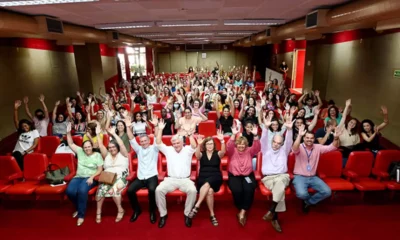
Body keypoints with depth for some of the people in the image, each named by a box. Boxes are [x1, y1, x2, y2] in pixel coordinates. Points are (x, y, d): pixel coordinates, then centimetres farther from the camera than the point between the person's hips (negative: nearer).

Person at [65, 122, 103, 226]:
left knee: (82, 190, -34)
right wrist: (68, 132, 2)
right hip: (78, 177, 4)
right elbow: (71, 144, 13)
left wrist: (92, 177, -17)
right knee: (69, 191, -25)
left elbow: (100, 170, -2)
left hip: (90, 178, -4)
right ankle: (78, 208, 7)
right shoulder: (80, 152, 13)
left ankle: (81, 215, -16)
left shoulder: (97, 155, 2)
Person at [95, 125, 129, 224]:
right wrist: (98, 134, 7)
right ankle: (98, 212, -12)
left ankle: (120, 210, -14)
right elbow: (100, 146, 12)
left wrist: (113, 133, -4)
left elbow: (121, 144, -6)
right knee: (101, 188, -29)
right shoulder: (106, 155, 21)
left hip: (120, 178, -3)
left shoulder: (123, 155, 10)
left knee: (114, 189, -34)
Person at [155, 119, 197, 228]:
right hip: (170, 179, 2)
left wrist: (190, 135, -27)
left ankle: (187, 214, -8)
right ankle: (163, 214, -5)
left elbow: (194, 146, -14)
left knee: (192, 190, -31)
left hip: (185, 179, -1)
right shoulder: (168, 150, 11)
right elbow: (158, 144, 0)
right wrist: (160, 129, -6)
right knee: (159, 190, -26)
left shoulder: (188, 150, 7)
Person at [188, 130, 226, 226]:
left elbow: (223, 151, -15)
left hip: (215, 178, 0)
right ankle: (212, 214, -18)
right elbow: (197, 155, -15)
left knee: (207, 183, -34)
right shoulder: (202, 154, 9)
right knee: (209, 190, -30)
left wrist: (222, 141, -33)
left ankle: (197, 206, -29)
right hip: (203, 178, 0)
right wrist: (199, 144, -35)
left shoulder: (217, 154, 8)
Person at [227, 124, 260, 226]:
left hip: (248, 175, 1)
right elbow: (228, 146, -16)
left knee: (249, 189, -30)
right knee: (237, 190, -30)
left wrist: (255, 135, -24)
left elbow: (257, 147, -7)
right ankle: (242, 211, -4)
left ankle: (242, 212, -16)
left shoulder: (249, 151, 10)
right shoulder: (232, 151, 5)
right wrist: (233, 134, -30)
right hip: (234, 176, -1)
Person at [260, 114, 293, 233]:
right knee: (280, 188, -34)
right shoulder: (266, 149, 15)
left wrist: (289, 129, -20)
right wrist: (266, 127, -23)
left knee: (280, 181, -37)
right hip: (268, 177, -1)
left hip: (282, 176, 1)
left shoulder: (284, 150, 17)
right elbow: (263, 140, -4)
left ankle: (271, 211, -32)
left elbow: (289, 142, -1)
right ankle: (275, 217, -28)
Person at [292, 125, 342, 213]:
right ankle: (311, 199, 10)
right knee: (302, 194, -30)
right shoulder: (299, 147, -11)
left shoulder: (318, 147, 3)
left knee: (327, 191, -16)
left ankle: (307, 202, 8)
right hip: (299, 177, -4)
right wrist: (299, 135, -51)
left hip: (313, 177, 5)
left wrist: (336, 138, -28)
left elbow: (332, 147, -7)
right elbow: (294, 149, -36)